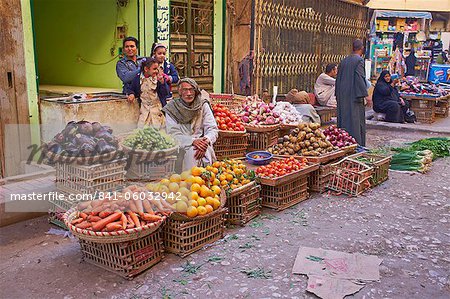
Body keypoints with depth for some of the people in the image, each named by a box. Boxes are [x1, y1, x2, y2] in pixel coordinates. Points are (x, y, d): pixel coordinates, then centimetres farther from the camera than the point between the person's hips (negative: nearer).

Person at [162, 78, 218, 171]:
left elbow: (213, 129, 0)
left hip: (201, 142, 2)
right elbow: (173, 134, -9)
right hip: (181, 146, -2)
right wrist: (193, 141, -24)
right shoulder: (171, 108, -2)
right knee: (191, 151, -31)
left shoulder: (203, 105, 3)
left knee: (207, 151, -29)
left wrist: (206, 140, -22)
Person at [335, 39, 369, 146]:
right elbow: (360, 77, -16)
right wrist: (365, 94, -14)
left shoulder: (344, 60, 11)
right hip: (354, 95, -7)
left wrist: (338, 94, 19)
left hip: (343, 95, 7)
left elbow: (338, 77, 14)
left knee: (344, 117, 11)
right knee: (356, 119, -3)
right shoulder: (359, 60, -9)